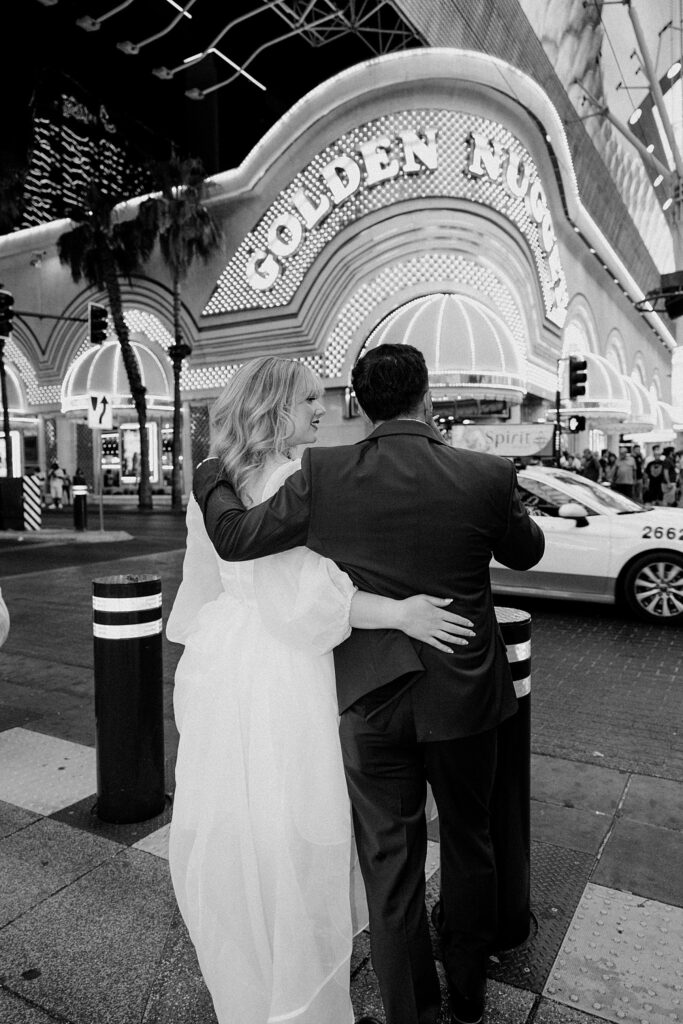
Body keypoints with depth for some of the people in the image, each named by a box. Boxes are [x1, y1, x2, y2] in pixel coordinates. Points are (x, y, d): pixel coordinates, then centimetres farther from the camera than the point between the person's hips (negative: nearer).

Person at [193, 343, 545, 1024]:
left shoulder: (324, 475, -15)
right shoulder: (486, 475, -14)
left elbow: (233, 538, -7)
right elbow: (526, 553, 4)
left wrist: (208, 476, 11)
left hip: (371, 699, -1)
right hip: (464, 695, 2)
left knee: (389, 862, 17)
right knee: (468, 844, 25)